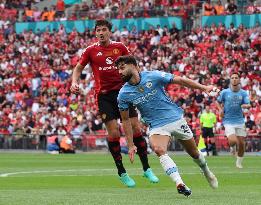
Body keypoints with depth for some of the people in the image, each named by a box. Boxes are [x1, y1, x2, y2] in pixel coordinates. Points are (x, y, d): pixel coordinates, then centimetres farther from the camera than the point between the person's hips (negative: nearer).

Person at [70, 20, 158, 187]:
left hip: (123, 91, 1)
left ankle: (146, 169, 8)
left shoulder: (120, 47, 6)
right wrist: (74, 82, -5)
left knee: (136, 128, -3)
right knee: (113, 132, -9)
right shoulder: (91, 50, 3)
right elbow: (78, 68, 12)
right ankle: (121, 172, 4)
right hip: (104, 96, -1)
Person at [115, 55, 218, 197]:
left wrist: (204, 88, -9)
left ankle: (207, 172, 42)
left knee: (193, 152, 11)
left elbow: (180, 80, -5)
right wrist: (130, 145, 1)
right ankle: (179, 183, -38)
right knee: (159, 150, -31)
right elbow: (125, 120, 4)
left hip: (176, 119, 0)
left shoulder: (153, 76, -12)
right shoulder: (123, 94, -6)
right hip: (156, 126, 0)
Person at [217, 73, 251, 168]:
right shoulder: (224, 92, -3)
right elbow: (218, 102, 13)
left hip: (239, 121, 2)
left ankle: (239, 162, 24)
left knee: (241, 143, 2)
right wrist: (220, 109, -6)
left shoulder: (243, 93, 0)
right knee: (233, 141, -21)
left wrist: (246, 106, -32)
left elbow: (248, 105, -8)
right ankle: (232, 147, 17)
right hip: (228, 121, -2)